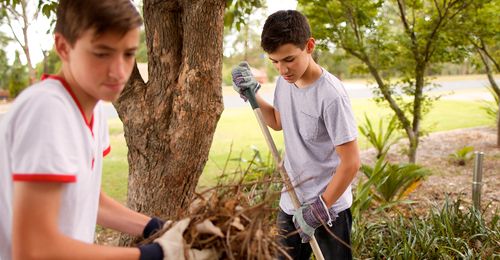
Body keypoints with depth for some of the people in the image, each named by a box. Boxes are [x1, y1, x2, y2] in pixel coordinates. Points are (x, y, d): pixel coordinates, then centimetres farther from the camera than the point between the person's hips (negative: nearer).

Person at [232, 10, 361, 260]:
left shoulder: (331, 95, -24)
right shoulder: (283, 82, -1)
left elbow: (351, 162, -20)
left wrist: (320, 208, -16)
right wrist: (252, 93, 5)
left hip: (330, 207, -7)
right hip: (290, 203, 7)